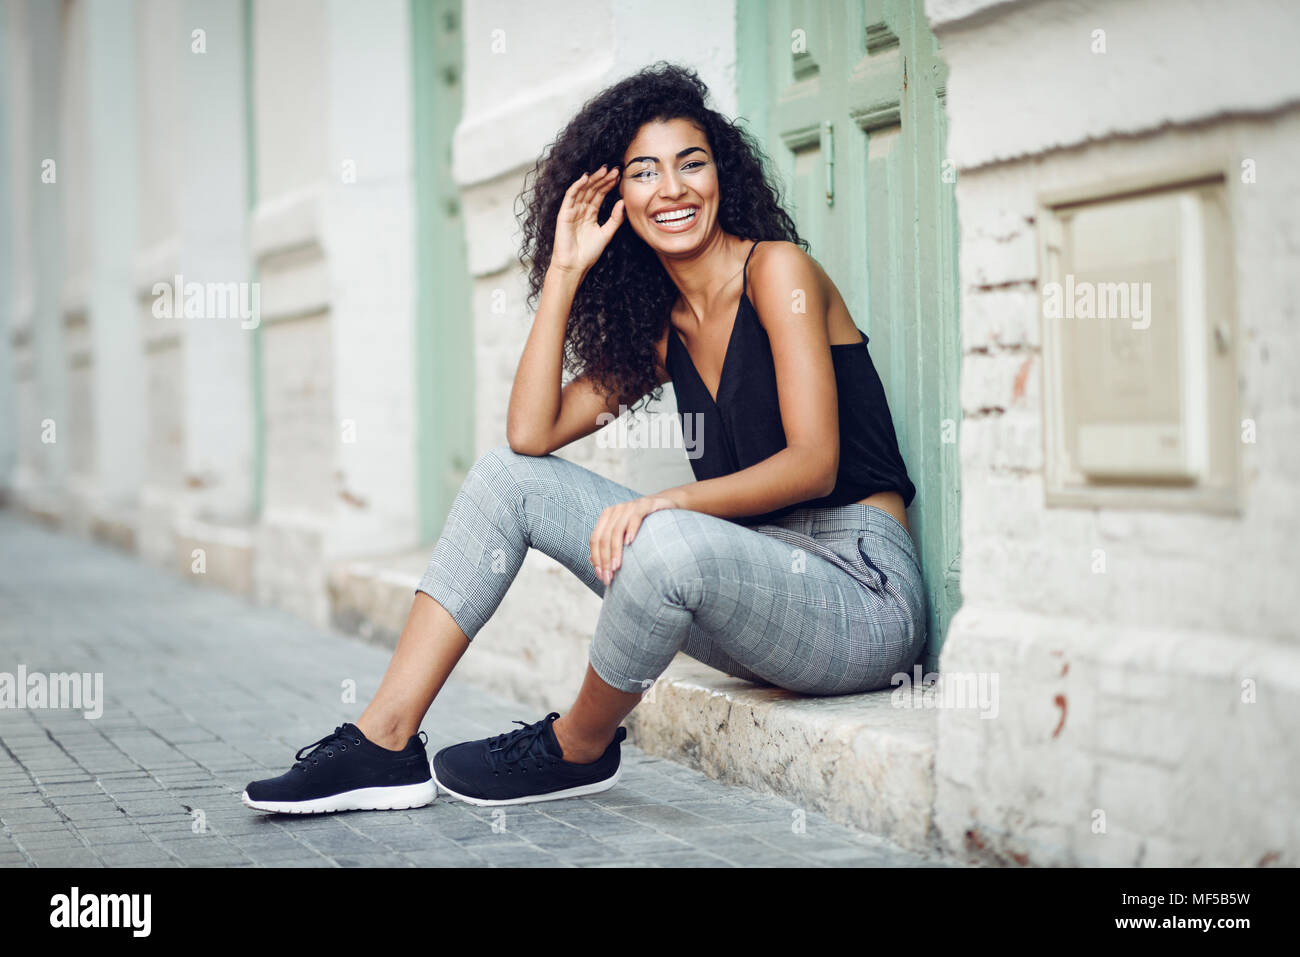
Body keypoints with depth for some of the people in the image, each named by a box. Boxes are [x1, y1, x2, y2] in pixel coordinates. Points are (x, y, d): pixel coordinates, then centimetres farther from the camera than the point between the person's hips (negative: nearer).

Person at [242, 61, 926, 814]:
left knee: (669, 543, -37)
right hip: (751, 589, 7)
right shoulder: (659, 329, 13)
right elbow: (532, 434, 2)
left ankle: (576, 750, -5)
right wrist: (566, 271, 2)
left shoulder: (776, 269, -8)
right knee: (508, 476, 2)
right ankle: (386, 741, -3)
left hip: (863, 592, -7)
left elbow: (814, 462, -16)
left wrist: (667, 503, -28)